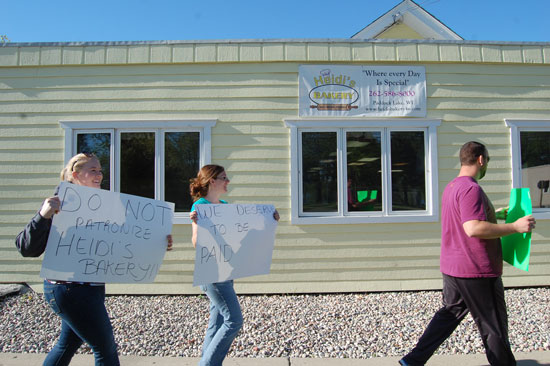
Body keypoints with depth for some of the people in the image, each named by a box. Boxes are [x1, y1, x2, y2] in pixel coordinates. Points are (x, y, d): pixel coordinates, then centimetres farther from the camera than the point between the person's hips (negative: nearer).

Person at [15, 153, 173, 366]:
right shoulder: (58, 205, -13)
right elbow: (27, 248, -18)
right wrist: (43, 216, -35)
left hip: (91, 287, 8)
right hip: (70, 289, -8)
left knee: (67, 345, 23)